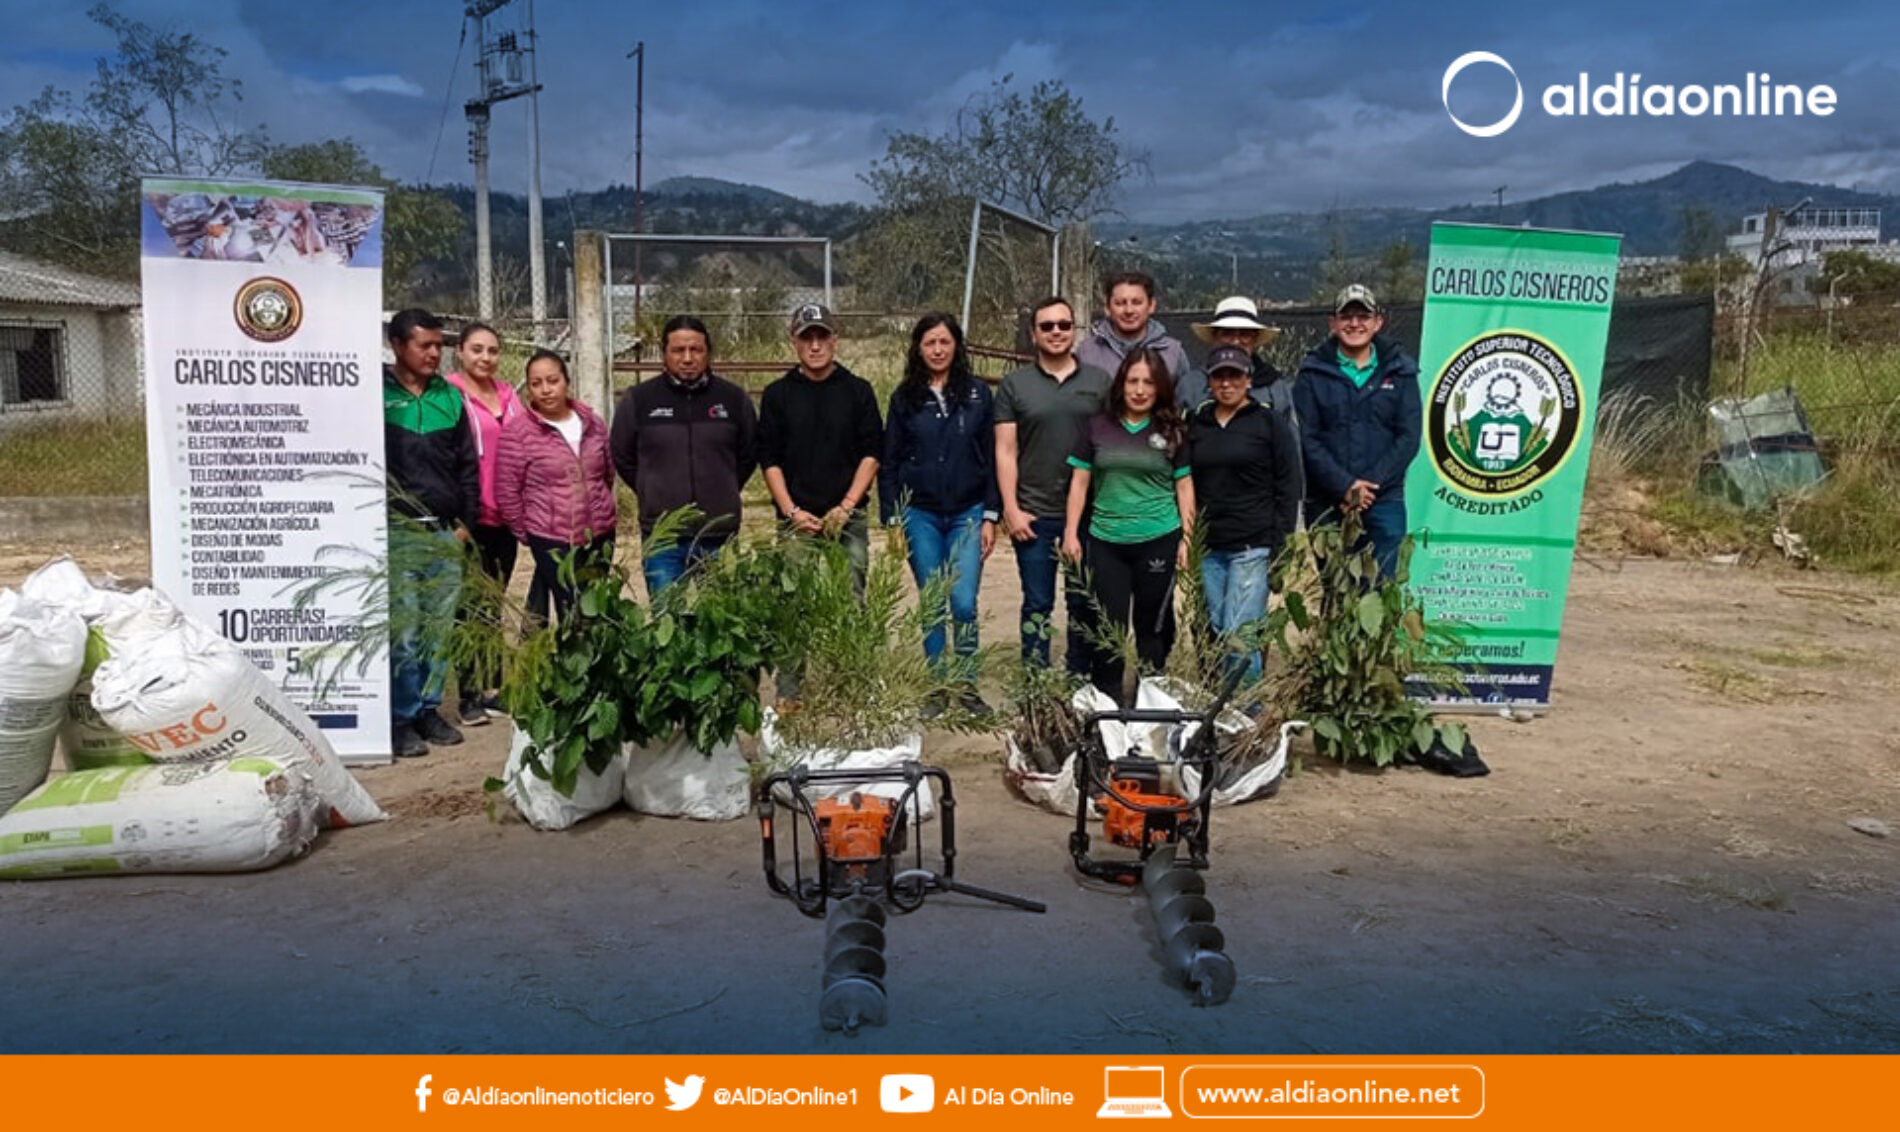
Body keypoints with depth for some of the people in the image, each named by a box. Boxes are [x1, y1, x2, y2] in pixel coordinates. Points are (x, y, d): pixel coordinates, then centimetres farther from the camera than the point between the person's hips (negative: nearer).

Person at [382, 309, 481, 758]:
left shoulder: (450, 397, 12)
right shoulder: (379, 395, 0)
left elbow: (468, 464, 15)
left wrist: (467, 520, 9)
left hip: (446, 533, 4)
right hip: (399, 532, -4)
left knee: (439, 628, 7)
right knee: (403, 630, -4)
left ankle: (429, 708, 18)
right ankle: (401, 718, 5)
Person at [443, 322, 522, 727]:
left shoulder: (508, 395, 12)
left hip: (506, 516, 6)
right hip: (472, 518, -6)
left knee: (495, 603, 13)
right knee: (472, 604, -1)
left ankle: (491, 686, 23)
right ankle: (468, 694, 8)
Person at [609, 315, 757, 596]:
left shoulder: (734, 398, 3)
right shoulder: (638, 400, 0)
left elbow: (749, 455, 14)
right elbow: (622, 458, 11)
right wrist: (654, 494, 11)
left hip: (719, 535, 1)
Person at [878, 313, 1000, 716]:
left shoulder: (978, 393, 3)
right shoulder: (905, 397, 4)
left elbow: (991, 457, 3)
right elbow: (889, 462, 6)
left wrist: (991, 516, -2)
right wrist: (892, 519, 1)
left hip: (967, 514, -1)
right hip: (920, 516, 1)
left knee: (964, 604, -7)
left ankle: (967, 684, 11)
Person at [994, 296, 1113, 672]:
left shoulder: (1098, 382, 6)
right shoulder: (1015, 385, 3)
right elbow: (1005, 451, 1)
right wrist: (1010, 508, -7)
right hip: (1033, 514, -1)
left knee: (1083, 602, 9)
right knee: (1037, 604, 5)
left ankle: (1080, 679, 21)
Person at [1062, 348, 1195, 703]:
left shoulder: (1172, 431, 3)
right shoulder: (1098, 426, 4)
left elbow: (1184, 487, 6)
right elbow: (1079, 482, 6)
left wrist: (1186, 538, 2)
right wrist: (1071, 533, 1)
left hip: (1158, 540, 0)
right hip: (1106, 541, 1)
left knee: (1153, 624, 8)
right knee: (1109, 624, 5)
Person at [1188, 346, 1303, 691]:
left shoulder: (1270, 423, 3)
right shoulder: (1196, 425, 14)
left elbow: (1290, 487, 1)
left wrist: (1280, 544, -7)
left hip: (1253, 547, -4)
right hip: (1208, 549, 4)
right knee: (1217, 634, 5)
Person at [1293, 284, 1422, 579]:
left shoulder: (1399, 372, 9)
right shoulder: (1313, 373, 5)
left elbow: (1408, 437, 2)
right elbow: (1306, 439, -3)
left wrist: (1371, 484, -10)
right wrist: (1344, 485, -13)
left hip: (1384, 501, 1)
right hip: (1325, 503, -1)